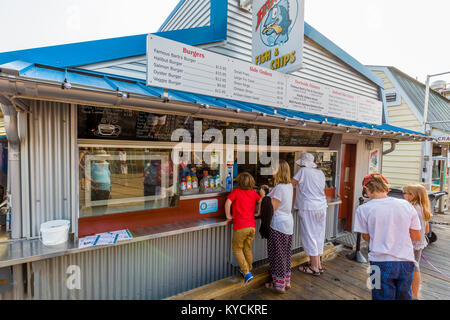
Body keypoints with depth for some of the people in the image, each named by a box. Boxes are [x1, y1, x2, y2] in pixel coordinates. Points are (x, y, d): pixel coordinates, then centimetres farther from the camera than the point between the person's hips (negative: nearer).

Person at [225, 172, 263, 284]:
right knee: (248, 248, 21)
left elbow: (228, 203, -14)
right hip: (252, 226, 5)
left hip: (240, 226, -5)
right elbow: (261, 201, 11)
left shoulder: (236, 191, -4)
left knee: (237, 248, 12)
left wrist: (228, 216, -4)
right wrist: (258, 213, 19)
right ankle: (248, 270, 33)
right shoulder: (253, 192, 8)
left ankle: (246, 272, 5)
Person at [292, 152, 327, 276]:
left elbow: (291, 184, -11)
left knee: (309, 236, 3)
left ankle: (314, 267, 12)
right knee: (319, 236, 16)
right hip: (322, 207, 8)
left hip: (308, 208, -7)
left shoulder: (303, 170, -11)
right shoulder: (320, 172, 10)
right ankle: (318, 264, 27)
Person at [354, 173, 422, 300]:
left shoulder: (363, 209, -11)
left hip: (382, 263, -3)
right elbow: (416, 237, 6)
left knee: (384, 296, 13)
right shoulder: (406, 205, -2)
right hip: (406, 262, 4)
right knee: (404, 296, 23)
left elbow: (367, 238, 0)